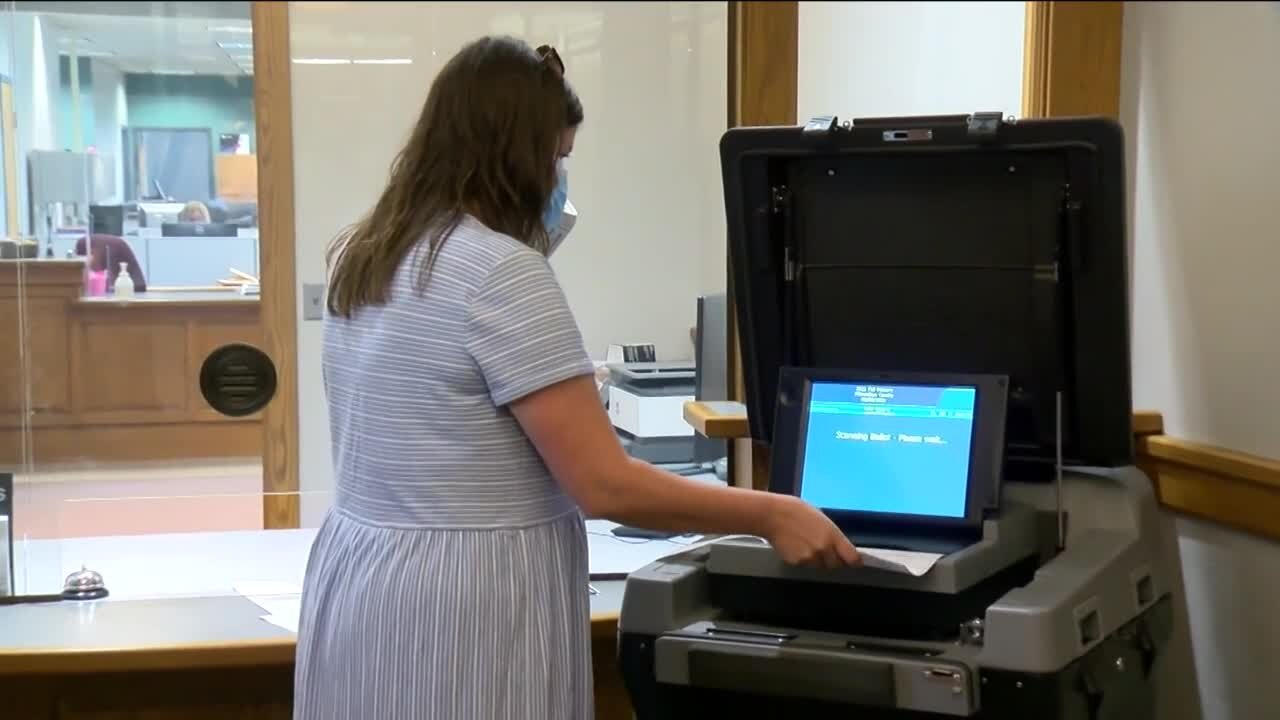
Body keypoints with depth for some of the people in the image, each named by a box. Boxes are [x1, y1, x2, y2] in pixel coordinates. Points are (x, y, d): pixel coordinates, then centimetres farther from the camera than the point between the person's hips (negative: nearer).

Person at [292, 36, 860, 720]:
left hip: (360, 593, 9)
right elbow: (605, 484, -21)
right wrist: (771, 516, -11)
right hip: (460, 618, -9)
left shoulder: (362, 258, 8)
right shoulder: (503, 272, -19)